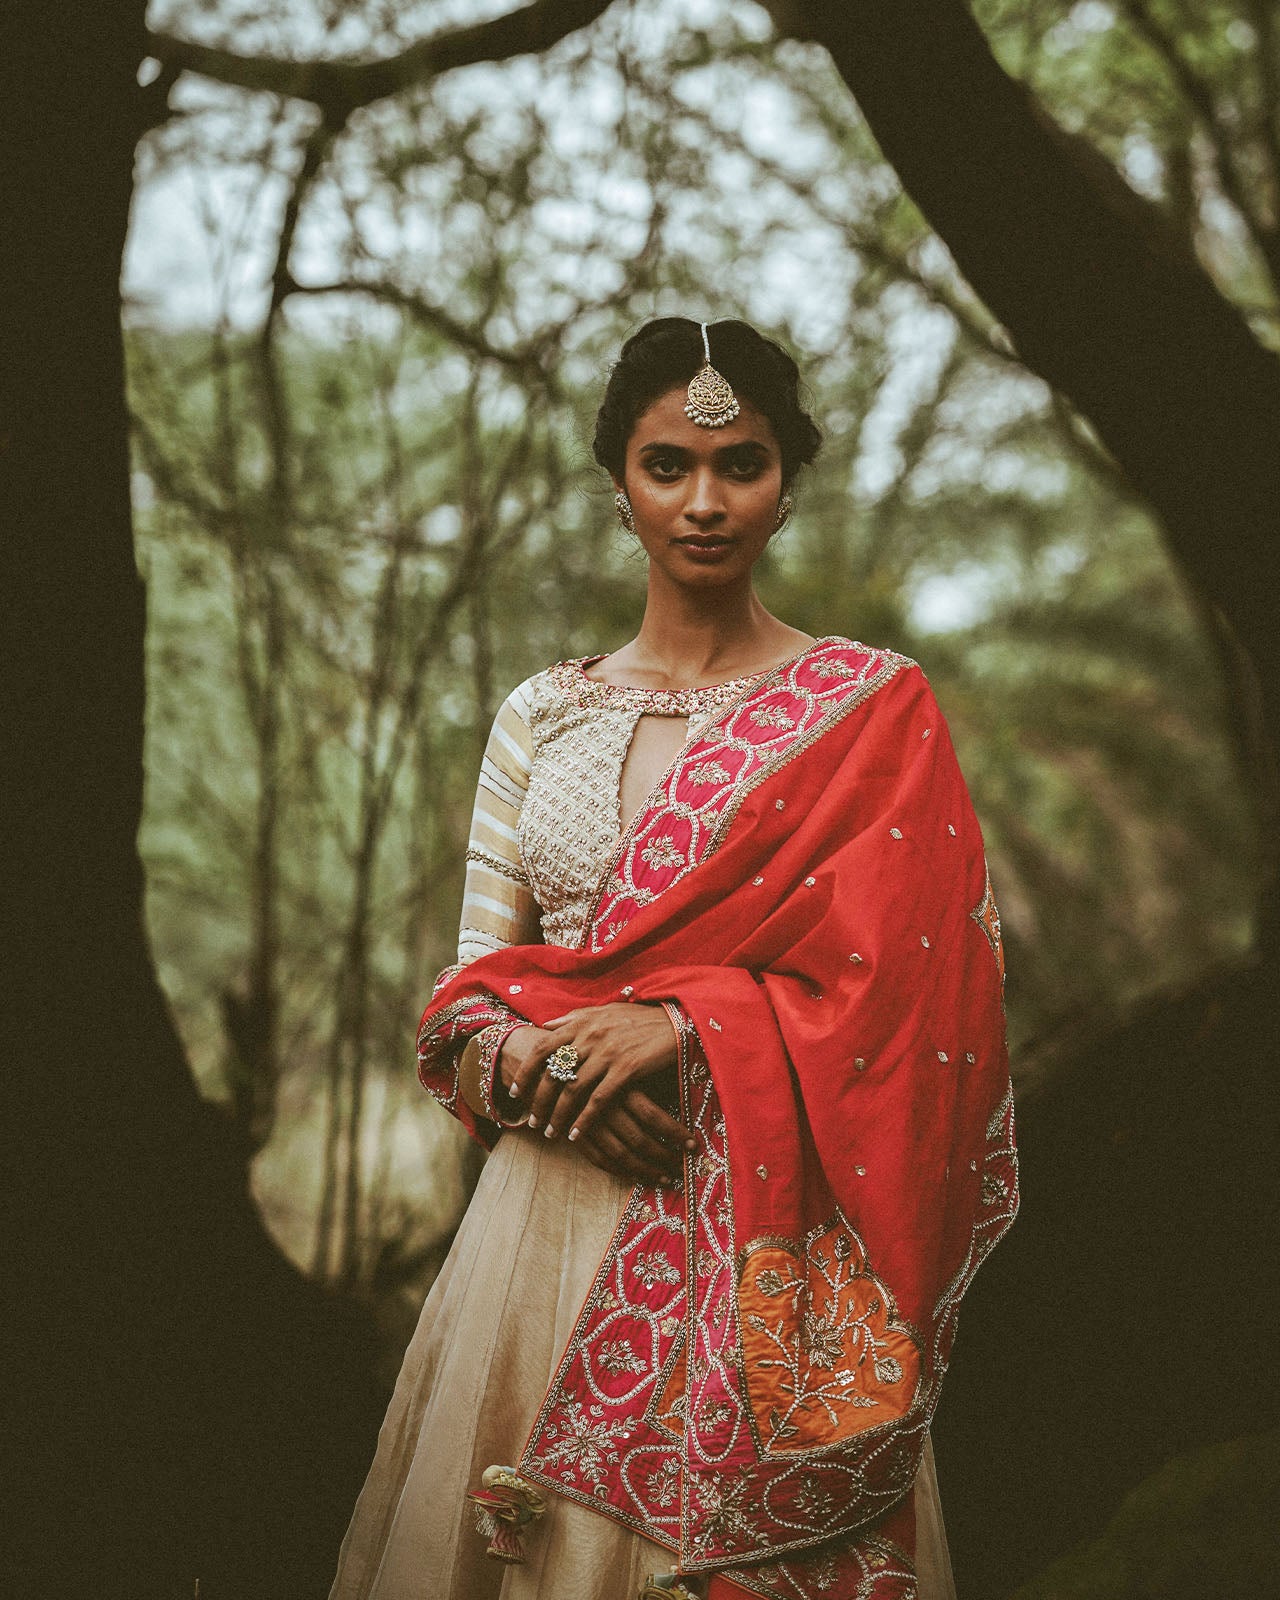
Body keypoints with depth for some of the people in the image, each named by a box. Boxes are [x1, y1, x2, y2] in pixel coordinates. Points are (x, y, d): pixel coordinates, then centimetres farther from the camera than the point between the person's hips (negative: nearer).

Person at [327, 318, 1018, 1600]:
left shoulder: (871, 705, 2)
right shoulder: (540, 715, 11)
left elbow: (907, 977, -5)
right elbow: (472, 974, 10)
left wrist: (685, 1025, -16)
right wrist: (532, 1061, -12)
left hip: (765, 1235, -3)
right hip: (550, 1212, 3)